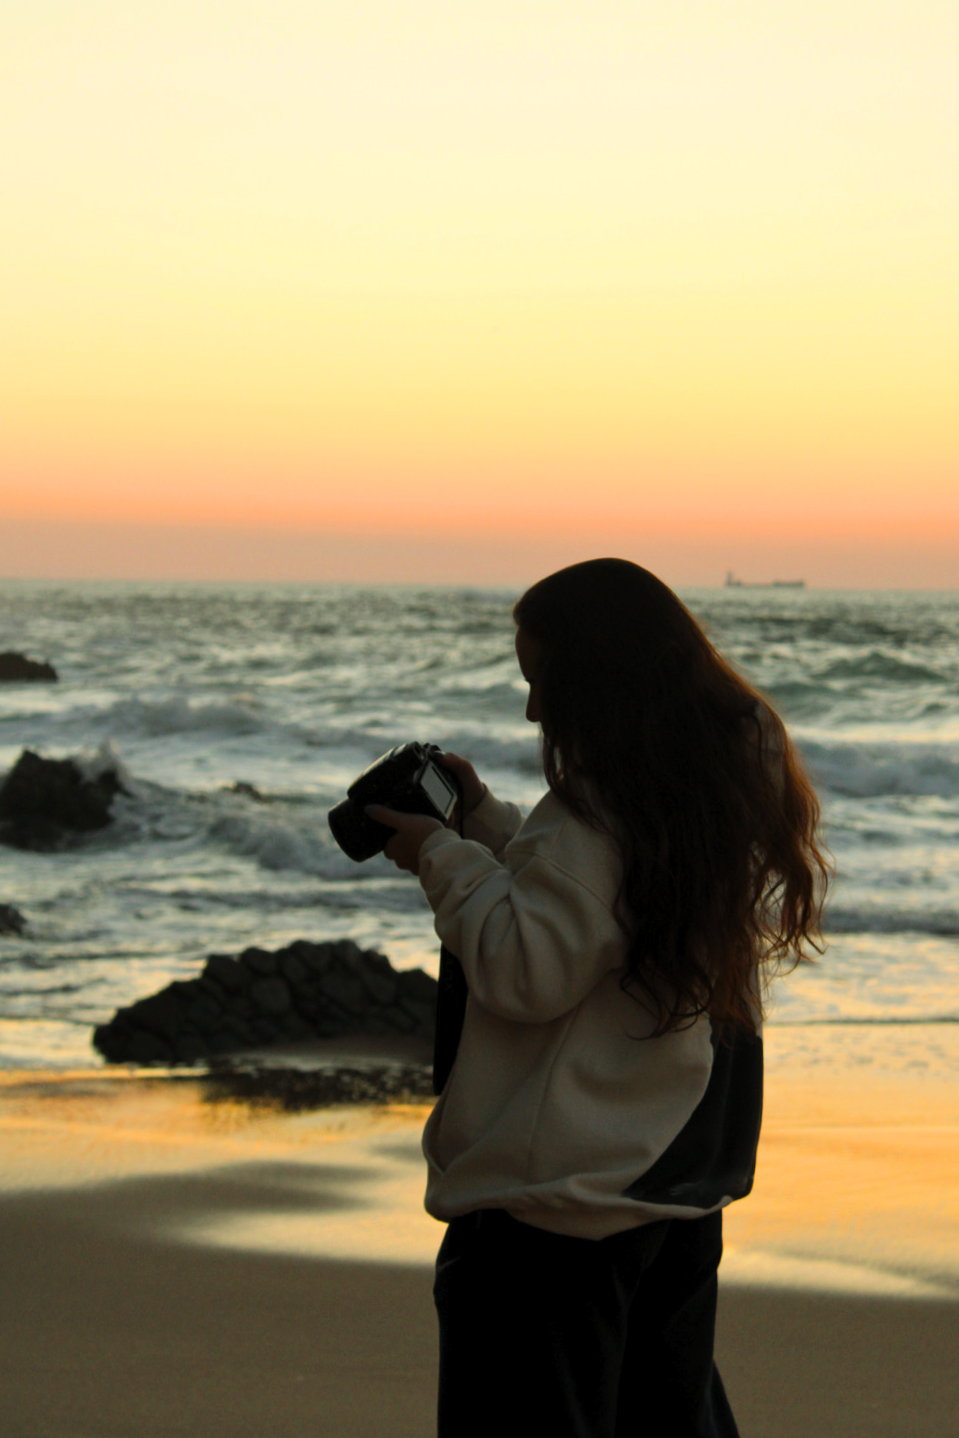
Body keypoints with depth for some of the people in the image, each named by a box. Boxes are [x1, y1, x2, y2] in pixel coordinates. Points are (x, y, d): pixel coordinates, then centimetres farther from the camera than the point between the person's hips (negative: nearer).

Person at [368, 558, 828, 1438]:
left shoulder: (601, 810, -20)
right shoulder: (735, 780, 9)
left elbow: (527, 971, -21)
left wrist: (444, 858, -10)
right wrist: (485, 820, 16)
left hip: (560, 1201, -10)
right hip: (686, 1176, 10)